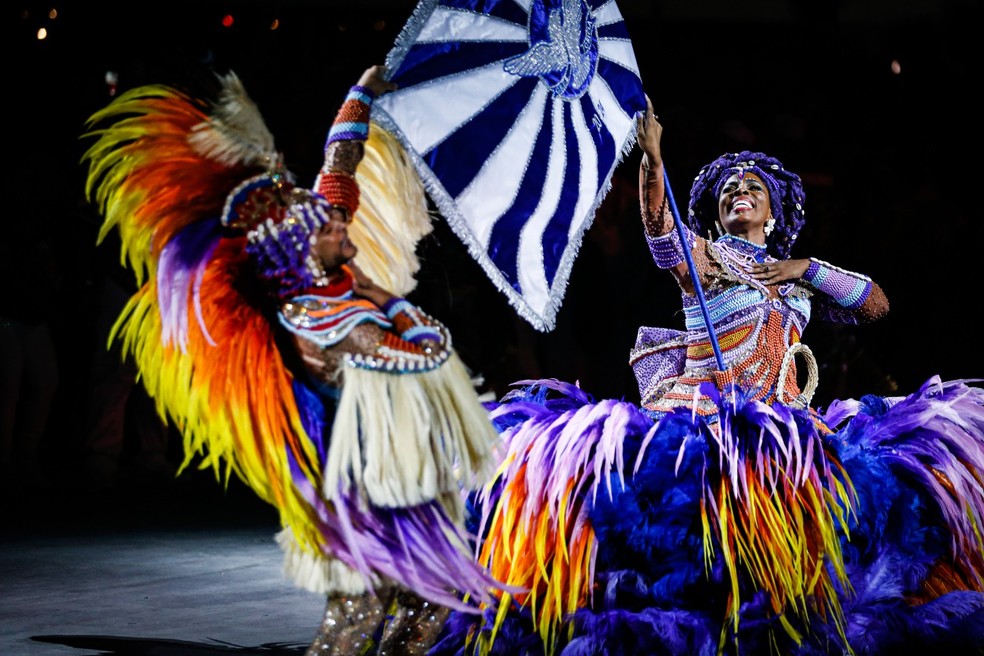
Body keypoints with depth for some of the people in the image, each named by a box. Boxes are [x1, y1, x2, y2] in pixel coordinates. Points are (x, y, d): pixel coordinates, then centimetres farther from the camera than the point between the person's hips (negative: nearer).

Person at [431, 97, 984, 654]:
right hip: (705, 402, -3)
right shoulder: (700, 255, 17)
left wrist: (808, 268, 10)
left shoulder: (796, 277, 27)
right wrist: (653, 159, -20)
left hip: (783, 414, 3)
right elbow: (660, 225, -4)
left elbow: (877, 306, 21)